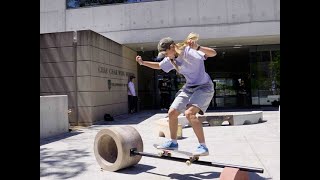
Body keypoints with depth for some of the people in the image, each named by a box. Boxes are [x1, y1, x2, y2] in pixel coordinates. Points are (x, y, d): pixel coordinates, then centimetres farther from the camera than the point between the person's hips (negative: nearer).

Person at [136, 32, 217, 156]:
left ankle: (203, 147, -15)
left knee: (189, 113, -28)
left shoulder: (189, 51, -21)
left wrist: (197, 47, -48)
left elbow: (213, 53, -32)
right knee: (172, 113, 4)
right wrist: (143, 62, 7)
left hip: (204, 87, -8)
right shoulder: (171, 60, 1)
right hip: (189, 87, 8)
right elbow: (158, 66, 21)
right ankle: (173, 142, 23)